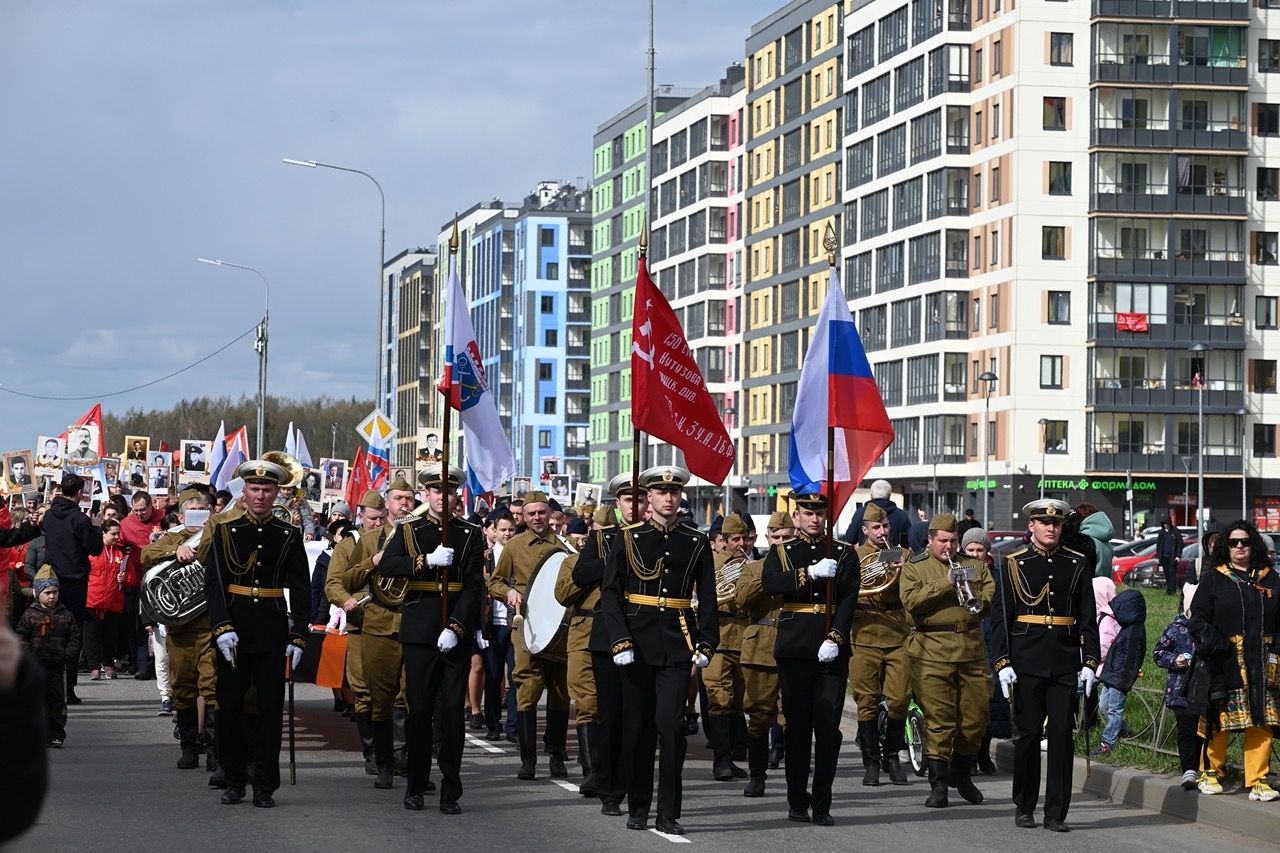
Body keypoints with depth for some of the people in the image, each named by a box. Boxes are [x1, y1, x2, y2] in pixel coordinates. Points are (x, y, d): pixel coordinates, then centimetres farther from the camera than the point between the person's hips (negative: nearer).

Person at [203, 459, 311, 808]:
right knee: (230, 707, 2)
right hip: (233, 630, 0)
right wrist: (222, 627, -14)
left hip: (273, 633, 0)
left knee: (271, 707, 0)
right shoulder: (226, 531, 4)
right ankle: (235, 781, 14)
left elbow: (300, 590, 6)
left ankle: (265, 786, 6)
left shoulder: (289, 536, 6)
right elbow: (213, 583, -2)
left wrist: (298, 636, -2)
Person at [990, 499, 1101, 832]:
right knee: (1028, 734, 2)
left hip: (1065, 663, 1)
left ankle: (1056, 813, 2)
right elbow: (1000, 616, 1)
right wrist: (1003, 662, -7)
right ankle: (1024, 808, 15)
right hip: (1027, 662, -1)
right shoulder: (1013, 564, 3)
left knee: (1062, 735, -2)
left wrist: (1090, 662, 1)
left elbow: (1088, 617, 8)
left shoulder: (1078, 564, 8)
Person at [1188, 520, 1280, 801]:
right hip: (1225, 664, -2)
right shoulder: (1213, 578, 6)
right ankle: (1210, 773, 13)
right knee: (1219, 719, -2)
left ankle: (1257, 781, 2)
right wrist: (1213, 644, -14)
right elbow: (1198, 618, 1)